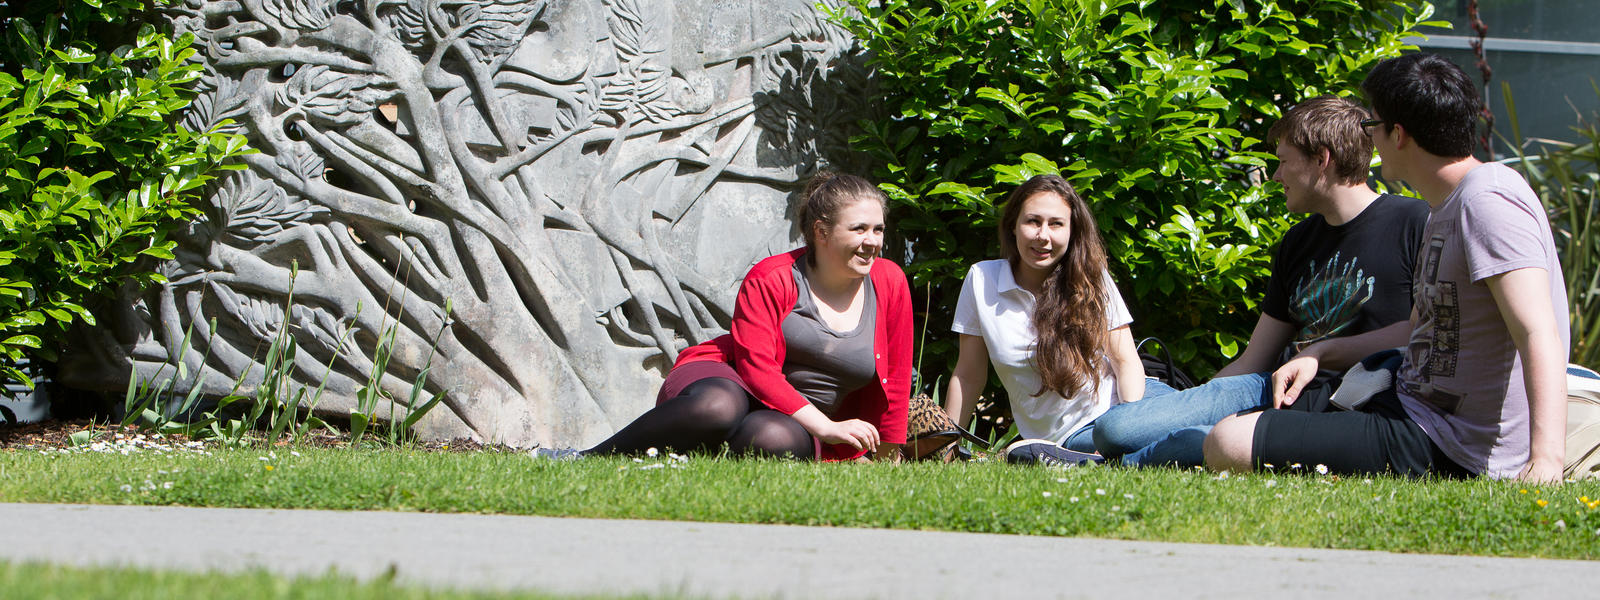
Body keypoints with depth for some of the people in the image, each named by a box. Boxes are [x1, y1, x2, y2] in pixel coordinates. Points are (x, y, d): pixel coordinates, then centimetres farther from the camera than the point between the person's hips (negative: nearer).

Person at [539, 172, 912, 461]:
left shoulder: (889, 284, 4)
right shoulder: (770, 279, -7)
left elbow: (894, 380, 12)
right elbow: (756, 366, -16)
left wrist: (887, 459, 10)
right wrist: (826, 427, -24)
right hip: (734, 385, -2)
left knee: (773, 438, -40)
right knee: (718, 407, -43)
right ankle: (584, 459, -32)